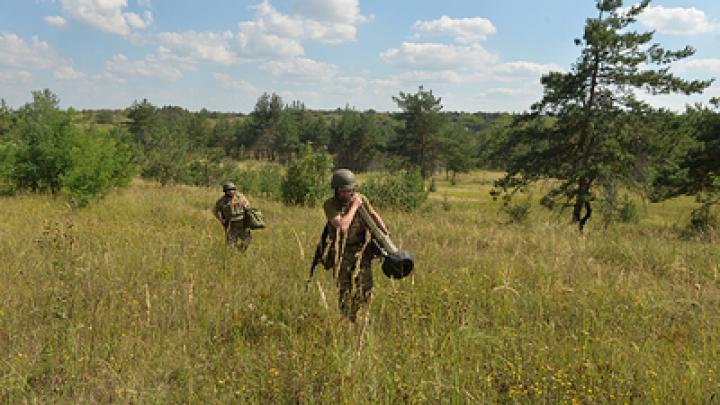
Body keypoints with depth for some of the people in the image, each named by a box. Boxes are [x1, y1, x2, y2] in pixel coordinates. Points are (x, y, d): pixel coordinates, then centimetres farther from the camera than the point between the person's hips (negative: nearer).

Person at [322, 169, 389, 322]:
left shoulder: (360, 198, -4)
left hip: (362, 249, 2)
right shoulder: (329, 204, -15)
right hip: (343, 252, -2)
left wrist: (386, 234, 7)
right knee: (345, 290, 3)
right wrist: (354, 206, -21)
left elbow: (373, 215, 12)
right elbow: (342, 226, -29)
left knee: (365, 287, -5)